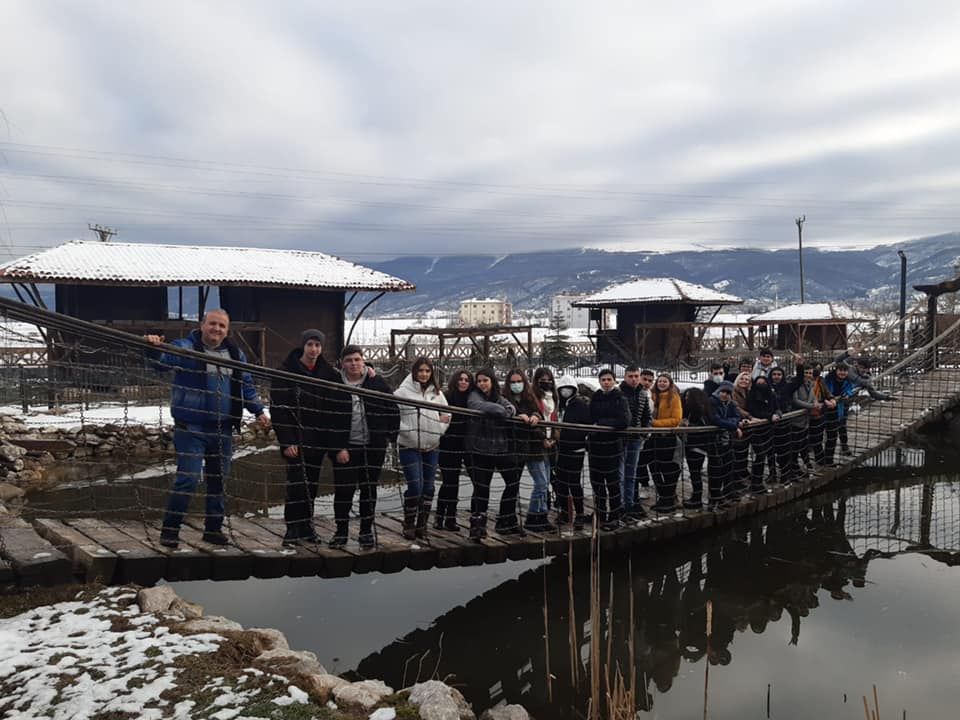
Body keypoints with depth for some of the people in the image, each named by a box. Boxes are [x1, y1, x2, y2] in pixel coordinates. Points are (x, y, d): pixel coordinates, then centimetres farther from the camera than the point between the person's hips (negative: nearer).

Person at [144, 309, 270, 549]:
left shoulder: (235, 354, 12)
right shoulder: (185, 347, -3)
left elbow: (247, 385, 21)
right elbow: (162, 362, -19)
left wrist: (259, 411, 15)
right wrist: (154, 348, -40)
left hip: (223, 430, 5)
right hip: (191, 428, -5)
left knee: (218, 480, 12)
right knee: (188, 478, -11)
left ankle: (213, 529, 25)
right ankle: (170, 529, 4)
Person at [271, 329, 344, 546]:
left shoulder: (329, 374, 7)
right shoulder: (287, 371, -6)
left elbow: (335, 409, 8)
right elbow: (279, 408, -10)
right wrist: (286, 441, -16)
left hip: (318, 439, 4)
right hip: (296, 438, -4)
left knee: (311, 484, 10)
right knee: (297, 483, -8)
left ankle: (306, 526, 20)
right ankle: (293, 528, 1)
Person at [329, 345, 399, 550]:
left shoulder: (376, 383, 3)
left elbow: (393, 410, 9)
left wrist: (390, 435, 4)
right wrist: (338, 448, -12)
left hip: (373, 447, 2)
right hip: (345, 448, -2)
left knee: (369, 489, 9)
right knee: (343, 490, 1)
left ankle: (366, 532, 20)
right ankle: (341, 532, 16)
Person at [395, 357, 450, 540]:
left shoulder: (437, 393, 10)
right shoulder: (403, 392, -5)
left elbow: (446, 414, 17)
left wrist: (437, 430, 4)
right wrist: (402, 429, -16)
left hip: (431, 447, 5)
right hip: (409, 447, -5)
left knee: (428, 487, 7)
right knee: (415, 486, -10)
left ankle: (422, 524, 20)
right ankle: (408, 524, 7)